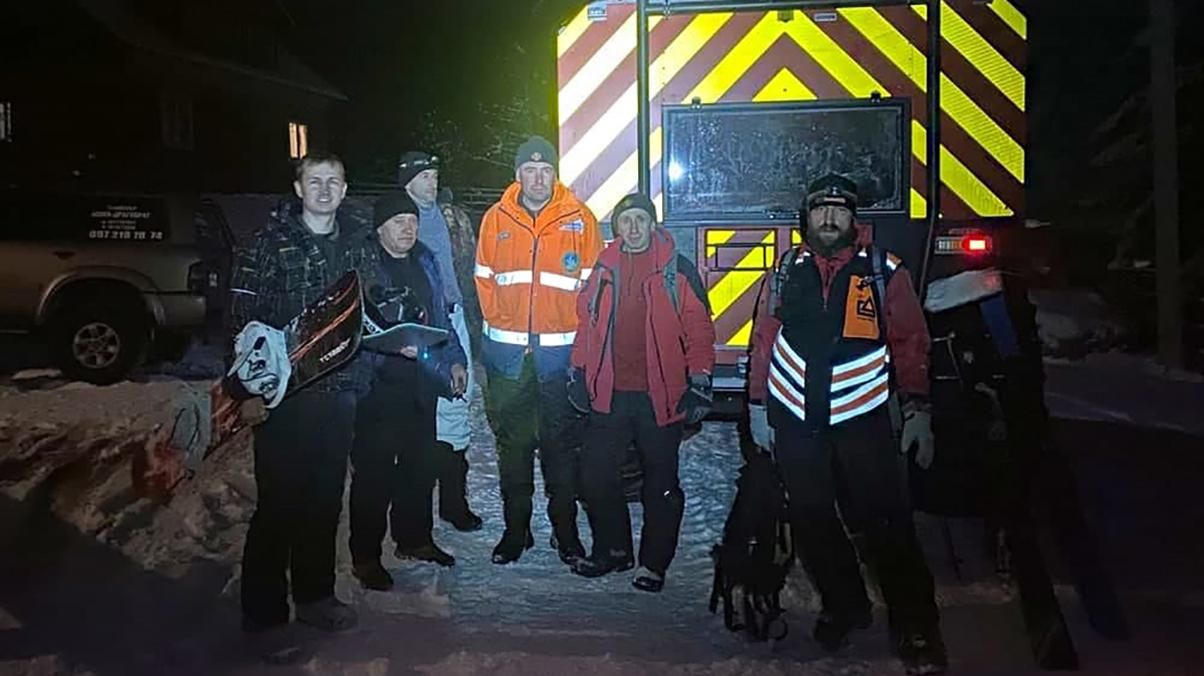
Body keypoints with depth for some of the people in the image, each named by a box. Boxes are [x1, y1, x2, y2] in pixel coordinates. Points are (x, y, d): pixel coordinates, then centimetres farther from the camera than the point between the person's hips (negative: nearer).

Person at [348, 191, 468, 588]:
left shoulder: (425, 263, 14)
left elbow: (440, 317, 19)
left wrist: (454, 360, 11)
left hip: (422, 383, 7)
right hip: (379, 386, -6)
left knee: (421, 464, 14)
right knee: (374, 471, -2)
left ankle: (414, 538, 31)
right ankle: (365, 557, 9)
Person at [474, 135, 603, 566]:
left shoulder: (580, 219, 0)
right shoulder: (496, 219, 5)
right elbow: (484, 280, 7)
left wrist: (576, 333, -7)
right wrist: (500, 326, -2)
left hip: (562, 350, -1)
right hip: (507, 350, 2)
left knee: (561, 444, 6)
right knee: (512, 443, 9)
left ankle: (565, 530, 18)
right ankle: (515, 529, 21)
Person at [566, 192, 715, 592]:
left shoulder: (678, 271, -2)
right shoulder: (605, 269, 9)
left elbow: (699, 330, -3)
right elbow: (587, 324, 13)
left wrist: (699, 383, -8)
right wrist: (578, 374, 10)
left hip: (659, 396, -3)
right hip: (609, 394, 4)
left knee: (661, 484, 7)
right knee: (594, 475, 7)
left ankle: (655, 563, 21)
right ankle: (613, 549, 26)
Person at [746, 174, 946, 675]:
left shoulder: (883, 270, -2)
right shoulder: (787, 270, 4)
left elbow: (910, 342, -2)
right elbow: (764, 338, 7)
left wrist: (917, 408, -7)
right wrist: (757, 406, 6)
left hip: (862, 416, -3)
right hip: (794, 418, 3)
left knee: (885, 523, -5)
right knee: (812, 521, 11)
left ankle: (915, 627, 8)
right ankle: (843, 607, 31)